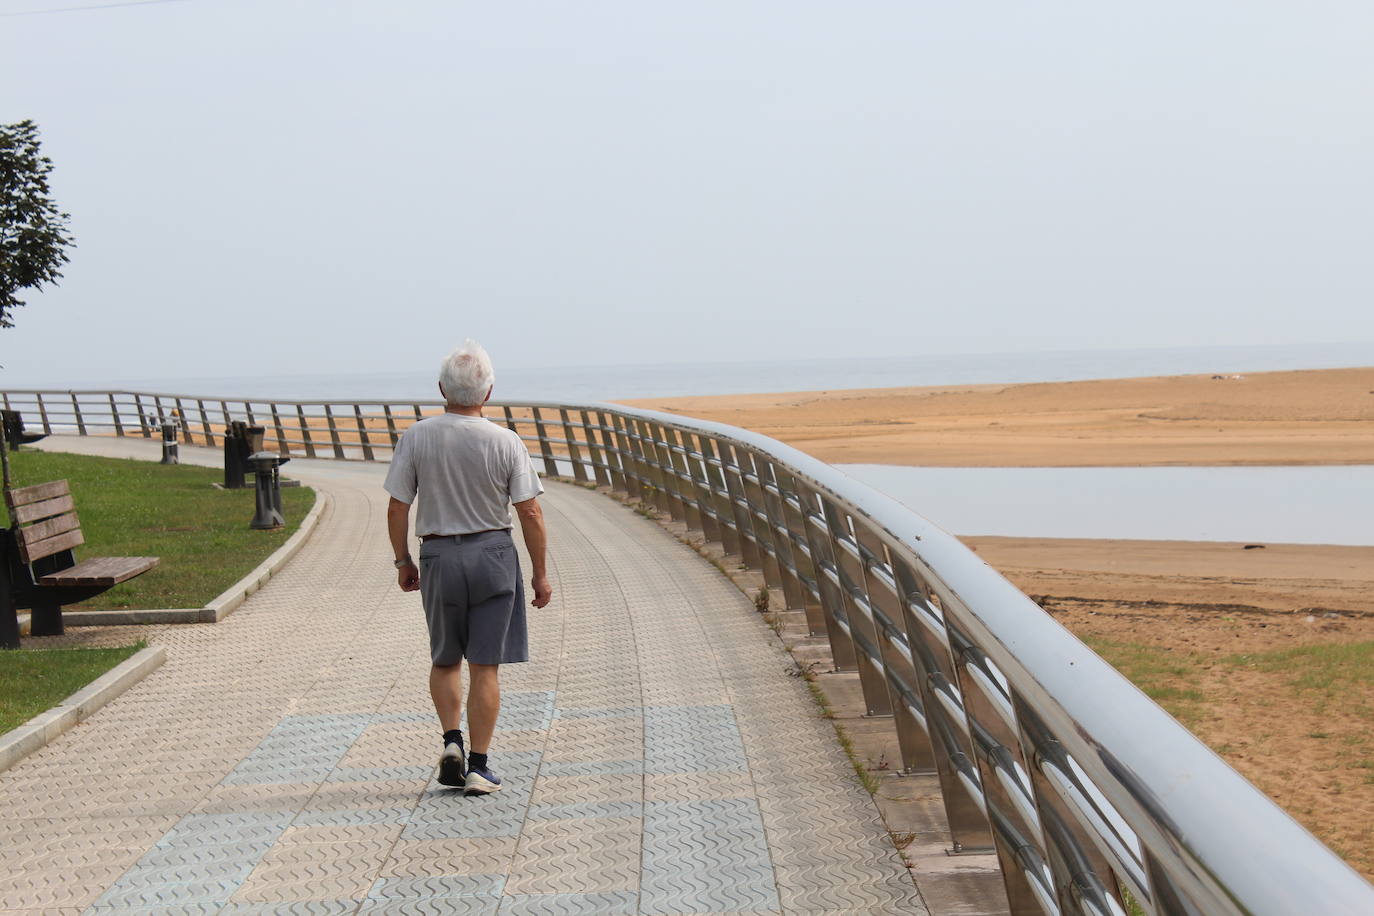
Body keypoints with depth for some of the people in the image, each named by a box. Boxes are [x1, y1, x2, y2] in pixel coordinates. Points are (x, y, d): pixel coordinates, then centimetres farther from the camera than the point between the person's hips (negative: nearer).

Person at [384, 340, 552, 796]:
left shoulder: (416, 437, -6)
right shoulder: (505, 442, -8)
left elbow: (397, 507, -3)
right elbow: (530, 513, -8)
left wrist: (402, 561, 11)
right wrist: (540, 573, 1)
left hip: (439, 557, 1)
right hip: (493, 555, -1)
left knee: (445, 660, 19)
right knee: (484, 666, 4)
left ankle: (452, 740, 2)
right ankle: (478, 766, 5)